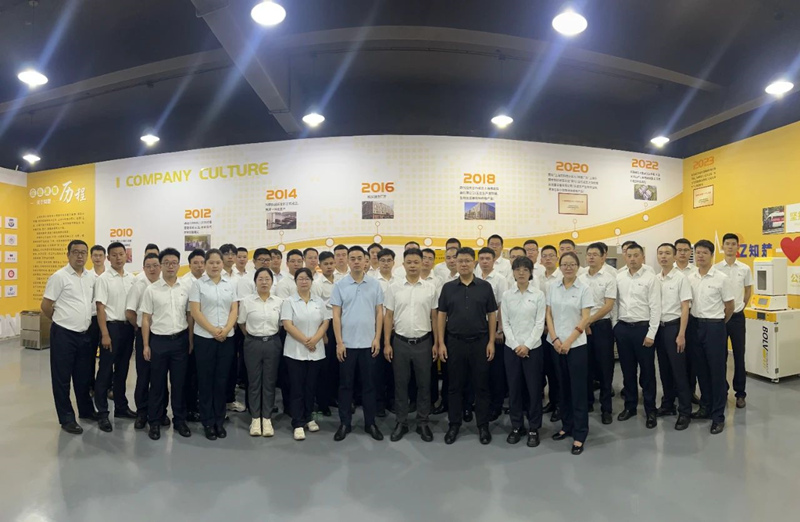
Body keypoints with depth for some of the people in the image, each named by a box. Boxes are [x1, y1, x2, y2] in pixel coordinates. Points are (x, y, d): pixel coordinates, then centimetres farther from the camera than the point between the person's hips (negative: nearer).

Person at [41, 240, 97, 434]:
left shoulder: (91, 278, 8)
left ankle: (86, 410, 31)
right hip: (64, 335, -5)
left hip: (85, 334, 6)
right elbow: (46, 305, -7)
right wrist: (62, 321, 5)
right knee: (62, 378, 6)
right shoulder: (59, 276, -10)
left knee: (84, 376, 17)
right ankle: (66, 418, 15)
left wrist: (84, 322, 13)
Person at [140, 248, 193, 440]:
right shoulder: (151, 290, -1)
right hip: (158, 340, -1)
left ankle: (179, 419, 21)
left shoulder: (186, 288, 2)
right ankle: (155, 421, 21)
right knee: (157, 383, 8)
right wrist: (146, 345, -2)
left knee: (179, 382, 9)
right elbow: (146, 319, 1)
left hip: (180, 340, 1)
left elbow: (190, 316, 6)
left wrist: (191, 341, 3)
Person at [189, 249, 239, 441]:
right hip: (204, 338, -2)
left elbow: (234, 310, 4)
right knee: (206, 381, 5)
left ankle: (219, 421, 19)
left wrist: (226, 329, -11)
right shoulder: (198, 284, -2)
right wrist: (213, 330, -15)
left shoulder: (230, 284, 7)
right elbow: (195, 312, -8)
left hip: (227, 338, 3)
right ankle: (208, 422, 16)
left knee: (222, 380, 8)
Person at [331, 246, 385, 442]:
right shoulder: (340, 285, -1)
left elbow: (379, 313, 4)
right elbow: (336, 315, -2)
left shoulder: (375, 284, 2)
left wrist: (377, 338, -3)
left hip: (368, 343, 1)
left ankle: (370, 423, 21)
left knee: (369, 384, 9)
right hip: (347, 343, -1)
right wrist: (339, 342, -7)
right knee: (345, 385, 8)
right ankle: (344, 423, 20)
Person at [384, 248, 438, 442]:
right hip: (400, 342, 0)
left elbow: (434, 317, 4)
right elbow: (388, 317, 1)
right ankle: (401, 422, 22)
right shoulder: (394, 288, 0)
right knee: (400, 384, 9)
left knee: (424, 384, 8)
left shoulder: (430, 288, 0)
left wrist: (436, 343, 1)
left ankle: (422, 423, 22)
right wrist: (387, 343, -2)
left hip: (423, 342, 0)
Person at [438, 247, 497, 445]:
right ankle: (454, 425, 22)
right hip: (454, 342, 1)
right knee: (455, 386, 10)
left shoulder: (485, 286, 1)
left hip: (479, 342, -1)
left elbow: (492, 315, 2)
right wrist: (441, 343, -2)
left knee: (481, 386, 7)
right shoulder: (448, 287, 3)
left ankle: (483, 426, 20)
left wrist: (491, 342, -3)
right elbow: (441, 316, 4)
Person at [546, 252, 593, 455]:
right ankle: (567, 426, 26)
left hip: (576, 345, -3)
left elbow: (584, 319, -9)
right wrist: (555, 339, -7)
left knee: (578, 389, 0)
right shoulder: (553, 287, 5)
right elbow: (549, 314, 5)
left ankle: (580, 434, 9)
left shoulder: (584, 288, -5)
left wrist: (568, 342, -14)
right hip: (556, 344, 3)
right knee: (563, 387, 12)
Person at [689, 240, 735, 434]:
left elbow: (730, 305, -1)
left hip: (714, 326, -5)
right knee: (701, 369, 13)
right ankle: (706, 407, 26)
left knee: (717, 371, 0)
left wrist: (717, 324, 8)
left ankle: (718, 416, 7)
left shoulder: (722, 278, -8)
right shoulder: (690, 278, 5)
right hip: (695, 325, 5)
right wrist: (697, 320, 10)